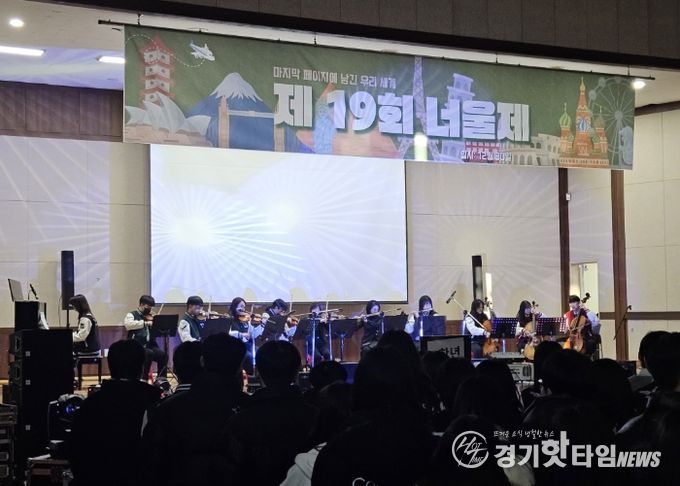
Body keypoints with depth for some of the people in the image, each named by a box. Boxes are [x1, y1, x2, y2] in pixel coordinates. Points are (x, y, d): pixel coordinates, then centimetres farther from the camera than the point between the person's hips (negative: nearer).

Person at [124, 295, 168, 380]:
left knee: (163, 354, -21)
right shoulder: (131, 315, 3)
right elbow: (128, 324, -21)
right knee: (149, 353, -32)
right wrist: (145, 323, -25)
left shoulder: (149, 317, 16)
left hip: (149, 345, 5)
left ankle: (162, 379, -12)